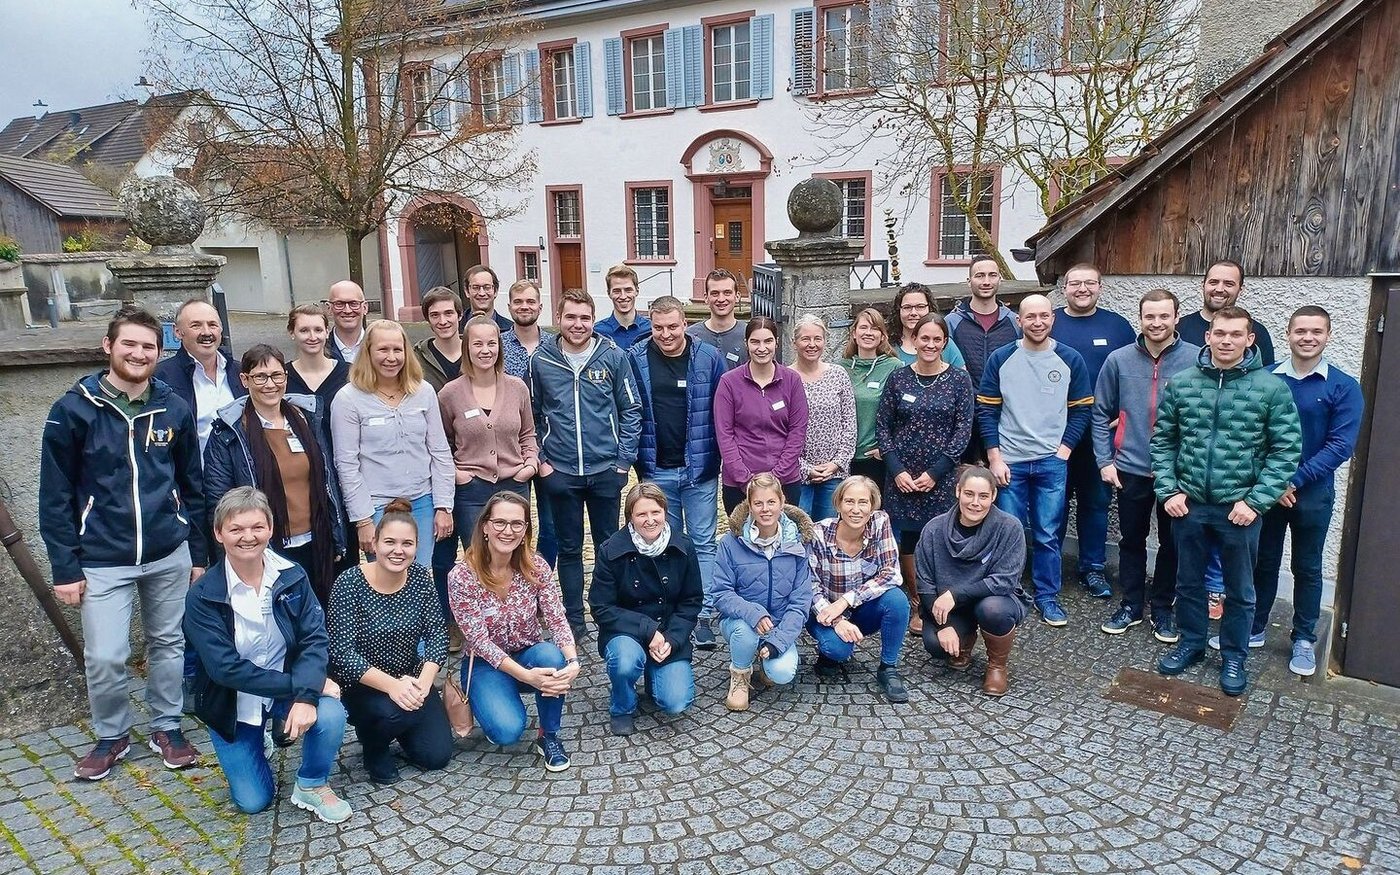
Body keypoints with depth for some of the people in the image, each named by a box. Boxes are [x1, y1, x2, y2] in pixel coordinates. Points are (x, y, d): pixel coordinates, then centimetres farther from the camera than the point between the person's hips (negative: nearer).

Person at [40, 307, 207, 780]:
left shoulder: (174, 408, 0)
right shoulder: (74, 409, -7)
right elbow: (55, 494, -4)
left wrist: (198, 553, 9)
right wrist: (65, 567, -6)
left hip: (169, 555, 2)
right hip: (103, 560, -2)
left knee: (169, 645, 13)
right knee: (105, 658, -1)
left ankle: (167, 727, 32)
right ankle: (111, 735, 25)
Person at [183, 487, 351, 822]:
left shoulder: (292, 576, -11)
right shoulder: (202, 596, -18)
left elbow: (314, 637, -15)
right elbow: (226, 668, -22)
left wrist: (306, 695, -31)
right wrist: (296, 684, -28)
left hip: (289, 687, 1)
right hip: (233, 702, -1)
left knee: (331, 717, -29)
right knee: (254, 802, 3)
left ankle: (312, 786, 1)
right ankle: (253, 747, 35)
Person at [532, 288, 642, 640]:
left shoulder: (614, 357, -4)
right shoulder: (541, 361, -1)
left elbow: (631, 411, -1)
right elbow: (532, 415, 6)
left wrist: (624, 460, -5)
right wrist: (540, 460, -1)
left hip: (606, 470, 0)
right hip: (560, 473, 1)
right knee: (569, 548, 11)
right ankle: (574, 618, 24)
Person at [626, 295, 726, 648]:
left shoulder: (709, 357, -4)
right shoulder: (635, 358, -2)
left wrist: (721, 456, -3)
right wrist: (635, 456, 0)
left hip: (700, 468, -1)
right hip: (657, 470, 1)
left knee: (703, 542, 5)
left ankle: (703, 613, 12)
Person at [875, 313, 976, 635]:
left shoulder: (959, 379, 0)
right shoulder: (898, 378, 3)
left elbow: (964, 429, -4)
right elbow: (882, 425, 3)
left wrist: (935, 471, -11)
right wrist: (897, 470, -7)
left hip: (941, 476, -1)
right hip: (901, 474, 1)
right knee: (906, 539, 3)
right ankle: (917, 603, 20)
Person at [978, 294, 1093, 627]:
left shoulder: (1071, 360, 1)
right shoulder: (1001, 359, -1)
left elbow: (1081, 410, 6)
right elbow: (986, 411, 1)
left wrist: (1064, 450, -3)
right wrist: (994, 458, -5)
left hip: (1052, 462, 1)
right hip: (1009, 462, 0)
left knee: (1047, 535, 6)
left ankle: (1047, 596, 20)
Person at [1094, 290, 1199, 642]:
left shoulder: (1198, 359, -7)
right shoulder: (1119, 360, -3)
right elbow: (1101, 413, 4)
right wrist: (1104, 460, -1)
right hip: (1131, 469, 1)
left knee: (1172, 543, 11)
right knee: (1131, 540, 13)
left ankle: (1162, 608, 27)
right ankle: (1131, 605, 27)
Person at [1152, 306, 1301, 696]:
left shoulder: (1272, 389, -7)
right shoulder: (1180, 384, 0)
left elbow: (1286, 451, -6)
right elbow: (1162, 441, 4)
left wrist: (1255, 502, -13)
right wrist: (1168, 491, -4)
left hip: (1240, 508, -2)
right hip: (1188, 504, 2)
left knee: (1240, 590, 13)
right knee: (1189, 582, 16)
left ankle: (1234, 657, 30)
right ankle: (1191, 643, 35)